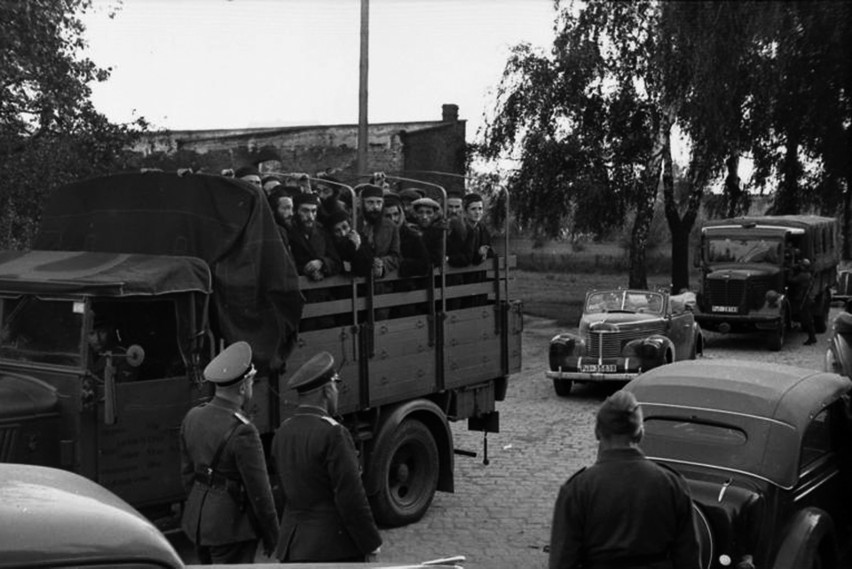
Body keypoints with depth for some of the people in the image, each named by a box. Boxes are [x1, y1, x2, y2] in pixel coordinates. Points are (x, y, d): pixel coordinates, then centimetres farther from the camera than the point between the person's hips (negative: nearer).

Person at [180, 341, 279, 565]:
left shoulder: (192, 417, 1)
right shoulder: (242, 431, -21)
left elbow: (187, 473, 11)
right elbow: (258, 489, -16)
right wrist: (272, 536, -5)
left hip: (197, 520, 8)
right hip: (231, 525, -8)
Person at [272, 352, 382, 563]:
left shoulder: (282, 433, 7)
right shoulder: (332, 434, -17)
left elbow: (285, 491, 12)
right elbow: (351, 496, -17)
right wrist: (371, 545, -9)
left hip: (292, 546, 8)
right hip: (334, 548, -8)